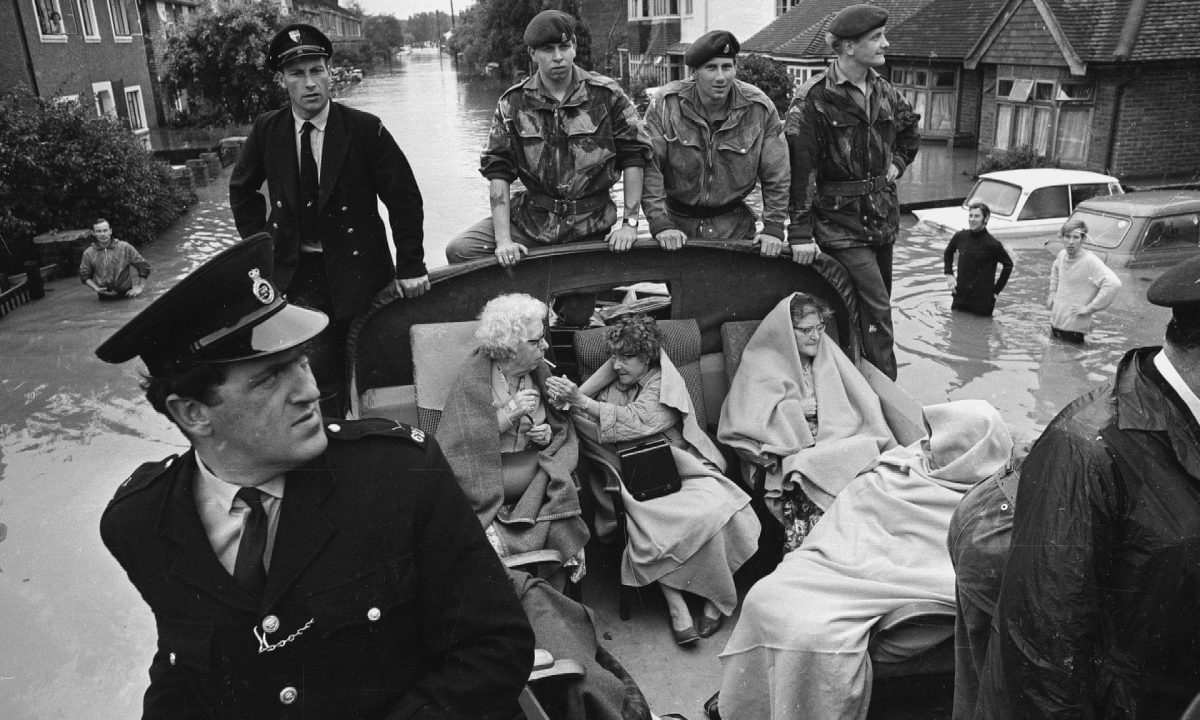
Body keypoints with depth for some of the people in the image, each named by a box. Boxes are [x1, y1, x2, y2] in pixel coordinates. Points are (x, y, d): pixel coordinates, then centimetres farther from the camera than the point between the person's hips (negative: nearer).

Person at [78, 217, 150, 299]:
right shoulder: (88, 253, 3)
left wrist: (140, 288, -3)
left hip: (125, 296, -1)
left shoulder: (125, 247, -2)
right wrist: (96, 288, -5)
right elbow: (84, 276, 12)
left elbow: (143, 266, 2)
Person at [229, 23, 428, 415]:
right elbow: (242, 191, 14)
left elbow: (404, 196, -7)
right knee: (315, 371, -8)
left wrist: (411, 265, -10)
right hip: (296, 273, 1)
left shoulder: (366, 129, -10)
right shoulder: (266, 131, -1)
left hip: (357, 269, -1)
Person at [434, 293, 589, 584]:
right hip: (487, 480, -4)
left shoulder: (540, 372, 8)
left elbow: (563, 431, 17)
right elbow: (457, 443, -12)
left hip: (536, 470, 4)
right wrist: (508, 413, -18)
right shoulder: (472, 379, -8)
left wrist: (548, 435, -7)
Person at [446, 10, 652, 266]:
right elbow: (498, 171, -3)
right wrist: (504, 239, -13)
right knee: (460, 251, -13)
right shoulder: (513, 103, -1)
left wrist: (629, 223, -8)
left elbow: (633, 157, -1)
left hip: (590, 226, -1)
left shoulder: (607, 95, -3)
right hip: (532, 218, 1)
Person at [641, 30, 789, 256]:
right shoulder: (664, 104, -12)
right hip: (677, 222, -1)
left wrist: (773, 228, -7)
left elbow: (776, 176, -1)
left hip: (735, 226, 1)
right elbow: (648, 168, -14)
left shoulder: (760, 108, -7)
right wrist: (660, 225, -21)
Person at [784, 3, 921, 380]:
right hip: (841, 221, -7)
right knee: (876, 312, -12)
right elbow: (799, 168, -17)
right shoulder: (813, 99, -13)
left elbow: (911, 129, 30)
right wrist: (801, 233, -21)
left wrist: (897, 163, 13)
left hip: (882, 217, 7)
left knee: (877, 307, 13)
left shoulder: (883, 92, 8)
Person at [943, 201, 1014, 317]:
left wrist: (996, 290, -2)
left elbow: (1008, 265, -1)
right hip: (960, 298, 4)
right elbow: (948, 252, 21)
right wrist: (949, 274, 8)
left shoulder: (993, 244, -12)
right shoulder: (960, 237, 1)